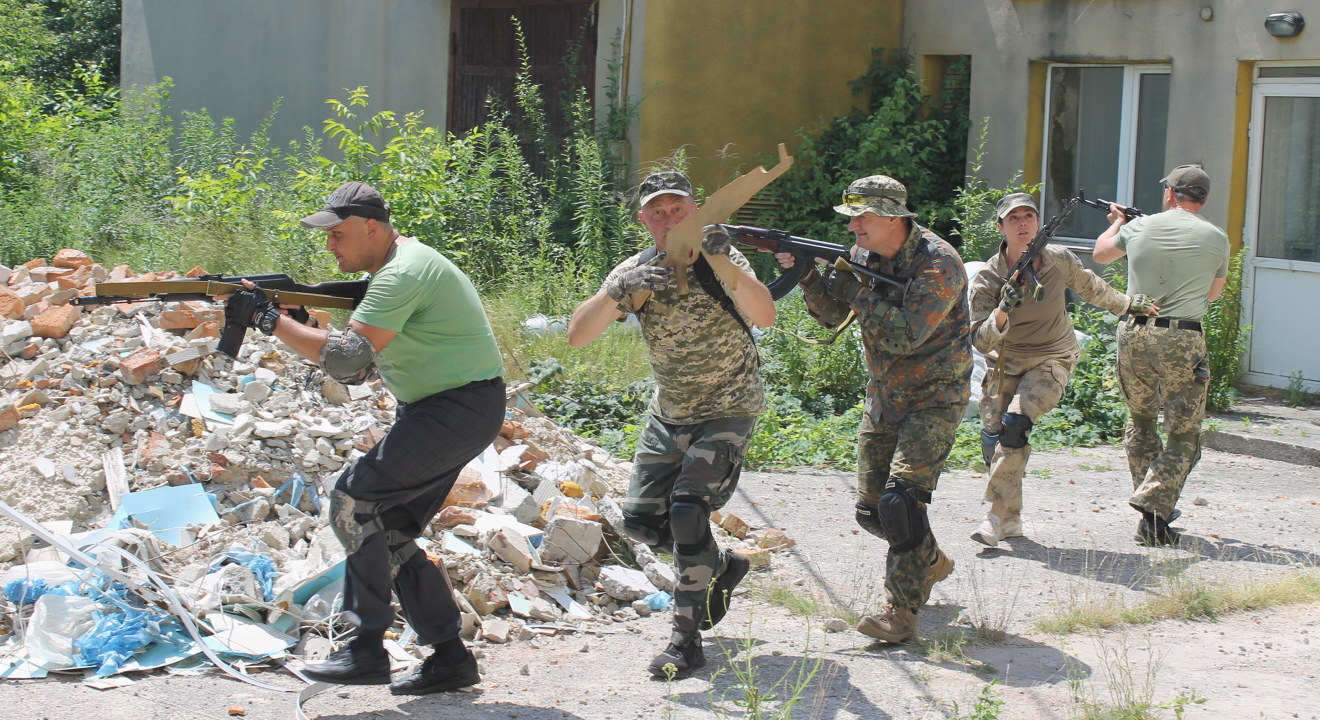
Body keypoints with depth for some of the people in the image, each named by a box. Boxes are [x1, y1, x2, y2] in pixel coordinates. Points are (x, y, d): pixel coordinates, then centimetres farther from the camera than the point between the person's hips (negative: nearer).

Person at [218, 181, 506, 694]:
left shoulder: (402, 275, -19)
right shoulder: (398, 268, 14)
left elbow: (347, 359, -27)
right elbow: (358, 369, 14)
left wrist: (268, 319, -19)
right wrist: (292, 321, 1)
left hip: (461, 409, -11)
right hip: (437, 409, 11)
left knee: (355, 499, -15)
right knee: (387, 530, 7)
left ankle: (367, 650, -11)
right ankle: (450, 658, 10)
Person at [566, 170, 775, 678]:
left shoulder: (718, 258, -15)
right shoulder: (634, 272, -7)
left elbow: (765, 317, -32)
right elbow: (577, 336, -18)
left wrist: (725, 263, -45)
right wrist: (617, 294, -36)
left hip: (727, 412, -5)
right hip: (668, 413, 5)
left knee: (687, 510, -21)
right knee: (641, 519, 5)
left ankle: (687, 638, -11)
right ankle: (721, 567, 32)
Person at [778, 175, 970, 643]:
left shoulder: (937, 263, -23)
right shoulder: (865, 253, 1)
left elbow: (906, 336, -30)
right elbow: (831, 314, 2)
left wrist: (857, 289, -25)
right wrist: (807, 274, -15)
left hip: (934, 398, -8)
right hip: (884, 395, 8)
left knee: (902, 496, -20)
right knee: (871, 506, 9)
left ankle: (902, 612, -15)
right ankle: (931, 562, 35)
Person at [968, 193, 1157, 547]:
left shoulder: (1059, 260, -10)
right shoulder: (987, 278, -13)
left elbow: (1091, 288, 13)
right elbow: (981, 341, -19)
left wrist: (1127, 304, 27)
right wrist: (1003, 311, -36)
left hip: (1052, 361, -2)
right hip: (1005, 363, 2)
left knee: (1015, 423, -24)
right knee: (993, 437, -6)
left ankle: (998, 513, -18)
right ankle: (1012, 519, 12)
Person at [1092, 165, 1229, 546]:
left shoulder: (1140, 227, 5)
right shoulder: (1216, 238, -2)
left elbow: (1101, 253, 26)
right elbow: (1211, 294, 14)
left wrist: (1117, 222, 45)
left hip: (1134, 333, 3)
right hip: (1182, 340, -3)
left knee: (1140, 421, 22)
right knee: (1184, 435, 4)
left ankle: (1150, 501, 25)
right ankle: (1154, 506, -12)